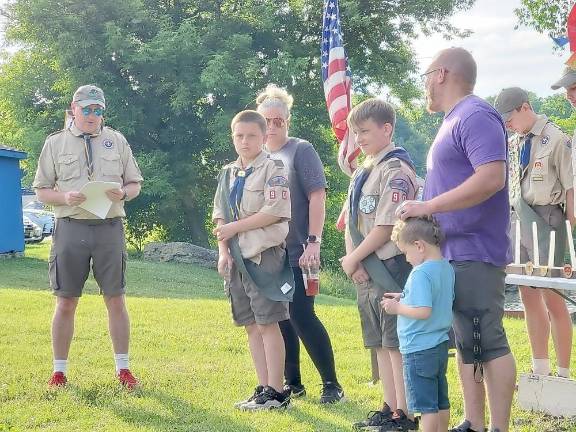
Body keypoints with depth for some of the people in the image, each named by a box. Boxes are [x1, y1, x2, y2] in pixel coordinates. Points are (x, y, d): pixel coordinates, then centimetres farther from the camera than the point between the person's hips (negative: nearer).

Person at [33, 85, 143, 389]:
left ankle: (123, 368, 14)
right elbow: (41, 191, 8)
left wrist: (123, 193, -9)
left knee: (116, 300, 4)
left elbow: (135, 183, 14)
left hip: (109, 226, 1)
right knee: (66, 303, 3)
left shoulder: (117, 141, 10)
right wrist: (65, 197, -13)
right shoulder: (55, 143, 7)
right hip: (71, 226, -1)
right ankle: (59, 370, 14)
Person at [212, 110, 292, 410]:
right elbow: (220, 216, 13)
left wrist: (235, 227, -12)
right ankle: (263, 388, 17)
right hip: (237, 257, 7)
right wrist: (223, 251, 0)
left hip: (264, 254, -7)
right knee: (251, 326, 10)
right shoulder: (228, 174, 15)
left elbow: (274, 212, -15)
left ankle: (276, 392, 0)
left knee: (268, 324, -6)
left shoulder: (273, 170, -5)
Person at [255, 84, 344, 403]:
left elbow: (317, 197, -9)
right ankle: (292, 383, 19)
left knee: (302, 317, -9)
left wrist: (314, 242, -17)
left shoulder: (301, 150, -2)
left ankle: (331, 384, 0)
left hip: (296, 253, -6)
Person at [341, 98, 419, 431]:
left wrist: (353, 259, -10)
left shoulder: (396, 170, -12)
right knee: (380, 344, 14)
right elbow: (352, 222, 14)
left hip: (391, 267, -9)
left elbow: (386, 227, -18)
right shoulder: (362, 173, 15)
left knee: (397, 344, -5)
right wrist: (353, 260, -2)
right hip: (366, 272, 9)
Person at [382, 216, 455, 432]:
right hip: (440, 345, 9)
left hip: (419, 349, -9)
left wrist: (397, 308, -14)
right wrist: (404, 298, 13)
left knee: (426, 405, -2)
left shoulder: (421, 273, -21)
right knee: (441, 402, 16)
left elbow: (423, 311, -28)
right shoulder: (447, 268, 7)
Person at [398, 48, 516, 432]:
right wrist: (426, 213, 11)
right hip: (455, 253, 11)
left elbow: (492, 177, -25)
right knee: (466, 343, 14)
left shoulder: (476, 116, -14)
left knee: (487, 344, -6)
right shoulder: (455, 121, 18)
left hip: (475, 253, -11)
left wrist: (428, 206, -22)